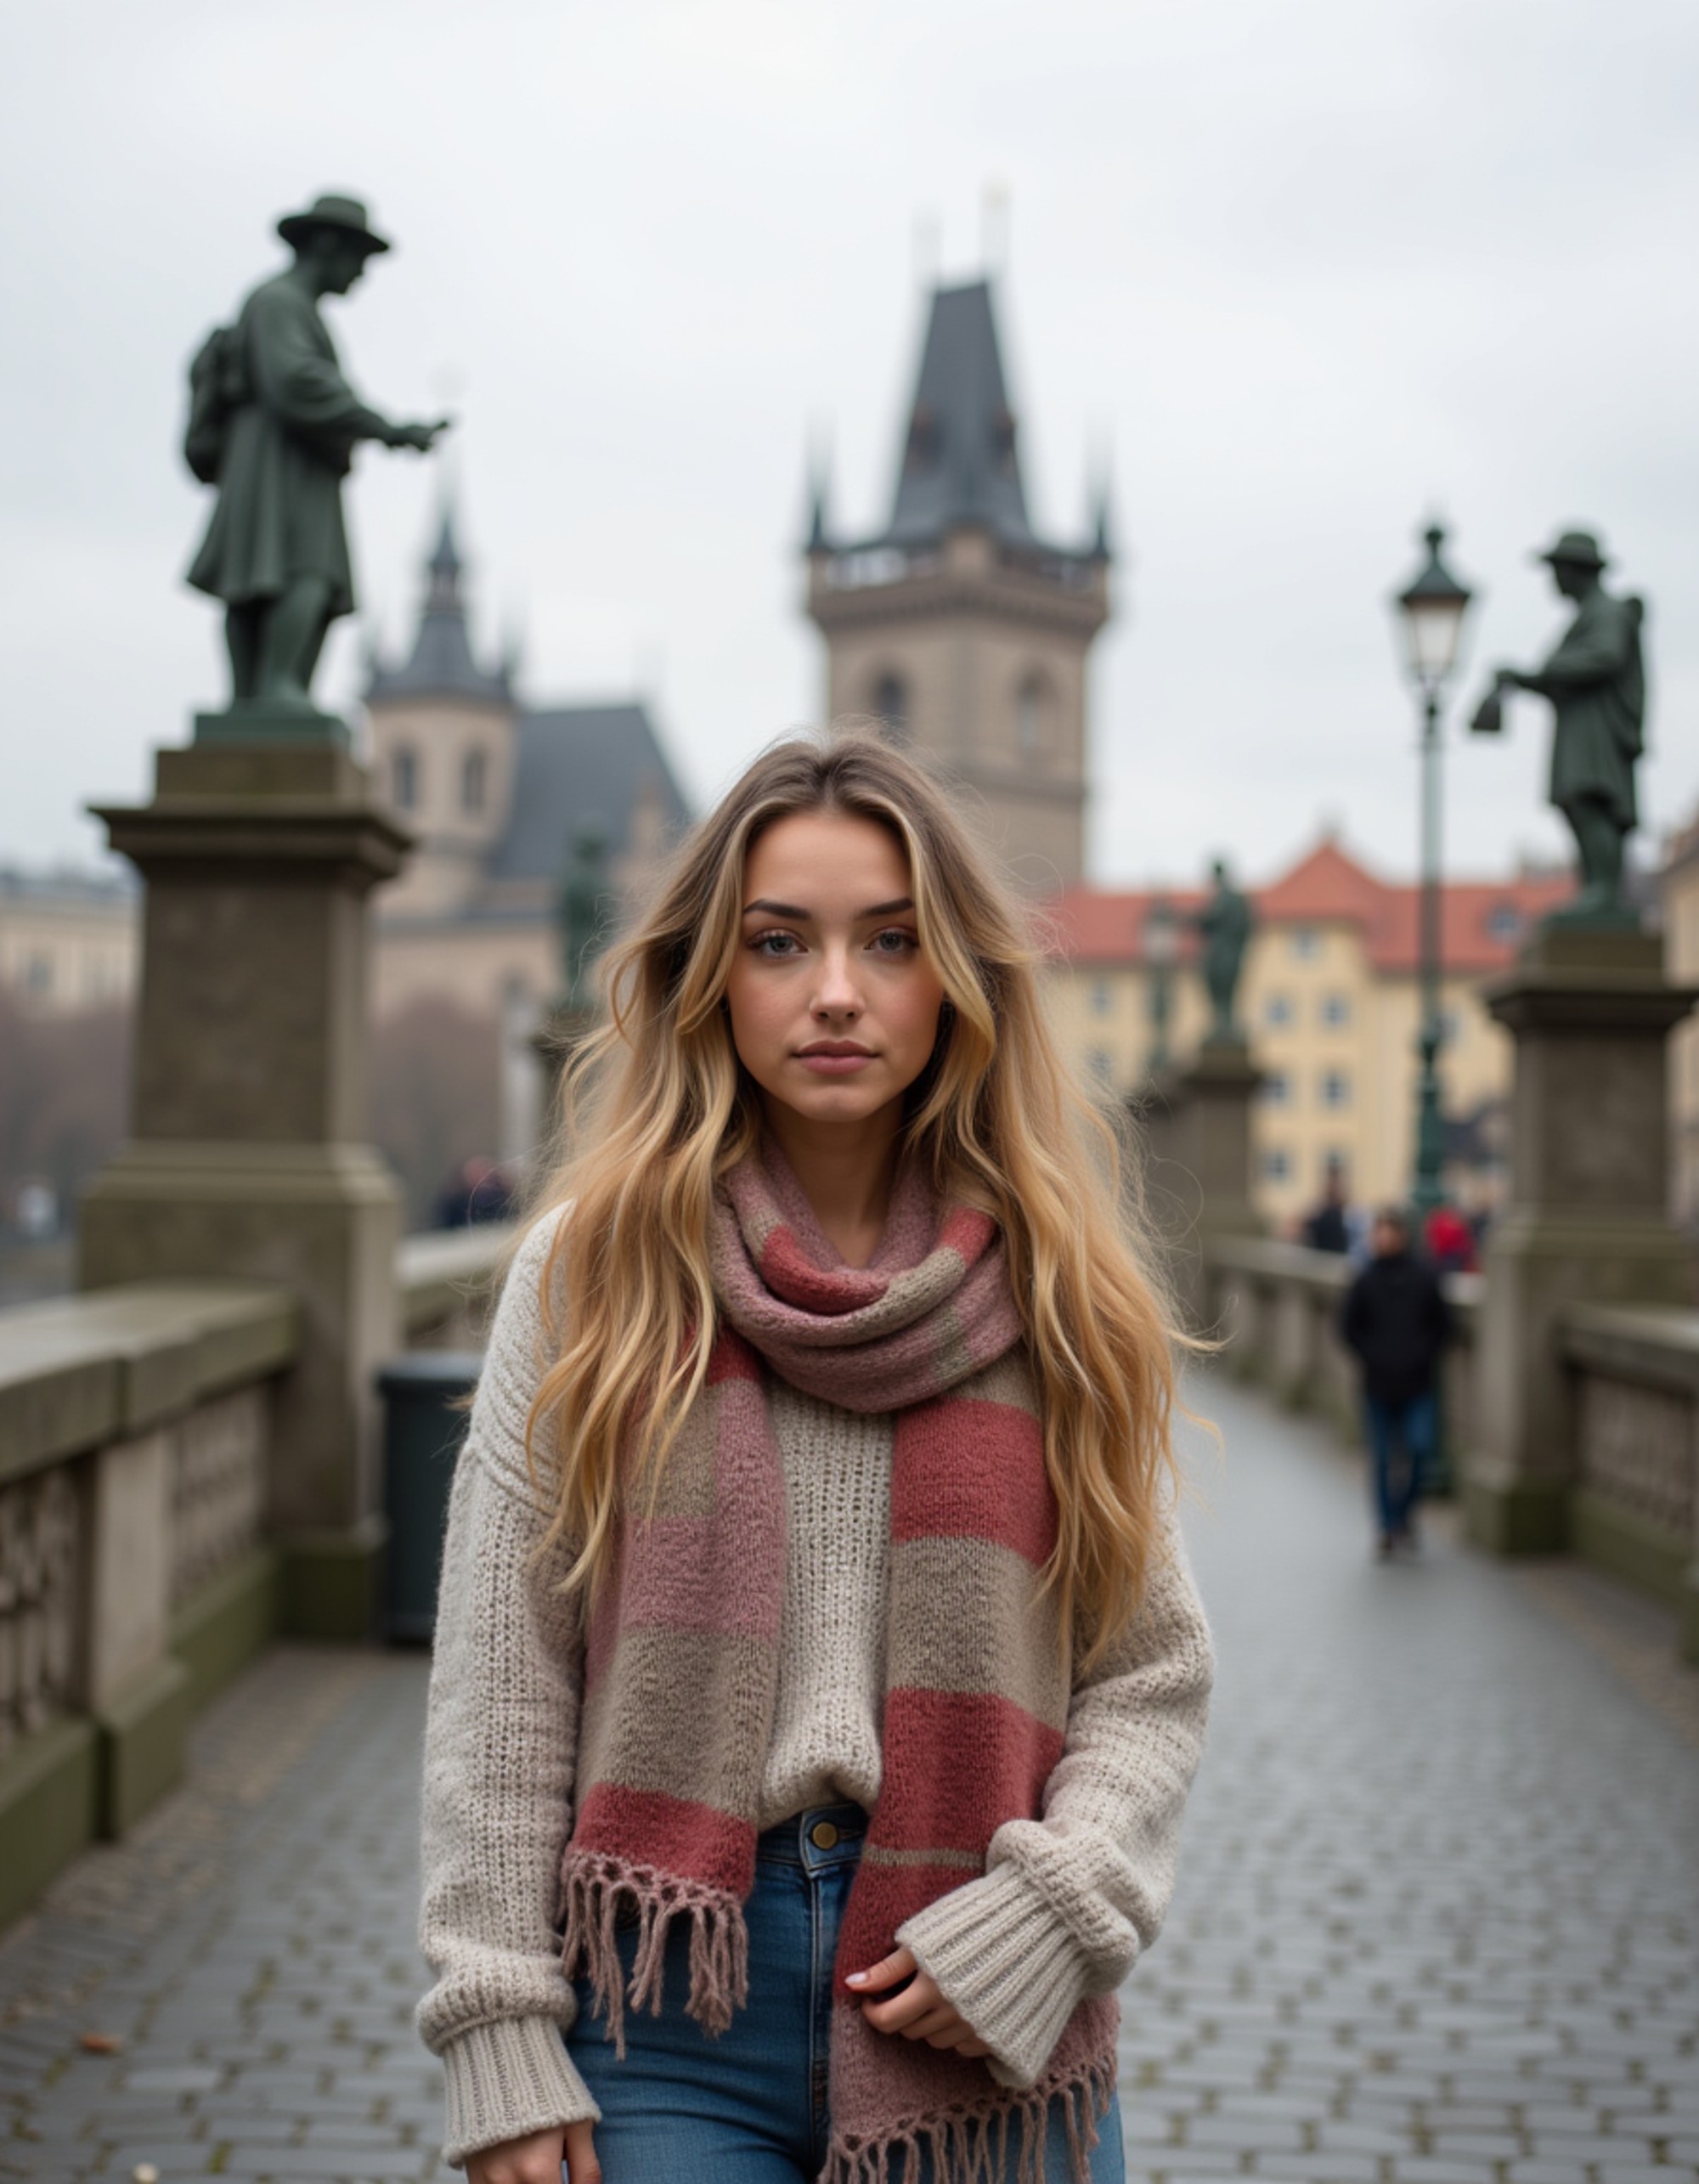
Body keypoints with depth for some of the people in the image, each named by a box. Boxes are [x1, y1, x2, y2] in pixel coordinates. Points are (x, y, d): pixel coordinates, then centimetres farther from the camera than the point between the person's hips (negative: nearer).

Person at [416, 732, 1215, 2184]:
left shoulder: (1056, 1289, 3)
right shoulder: (602, 1264, 0)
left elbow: (1152, 1676, 4)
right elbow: (499, 1684, -1)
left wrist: (1045, 1917, -10)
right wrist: (500, 2035, -5)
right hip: (670, 2009, -1)